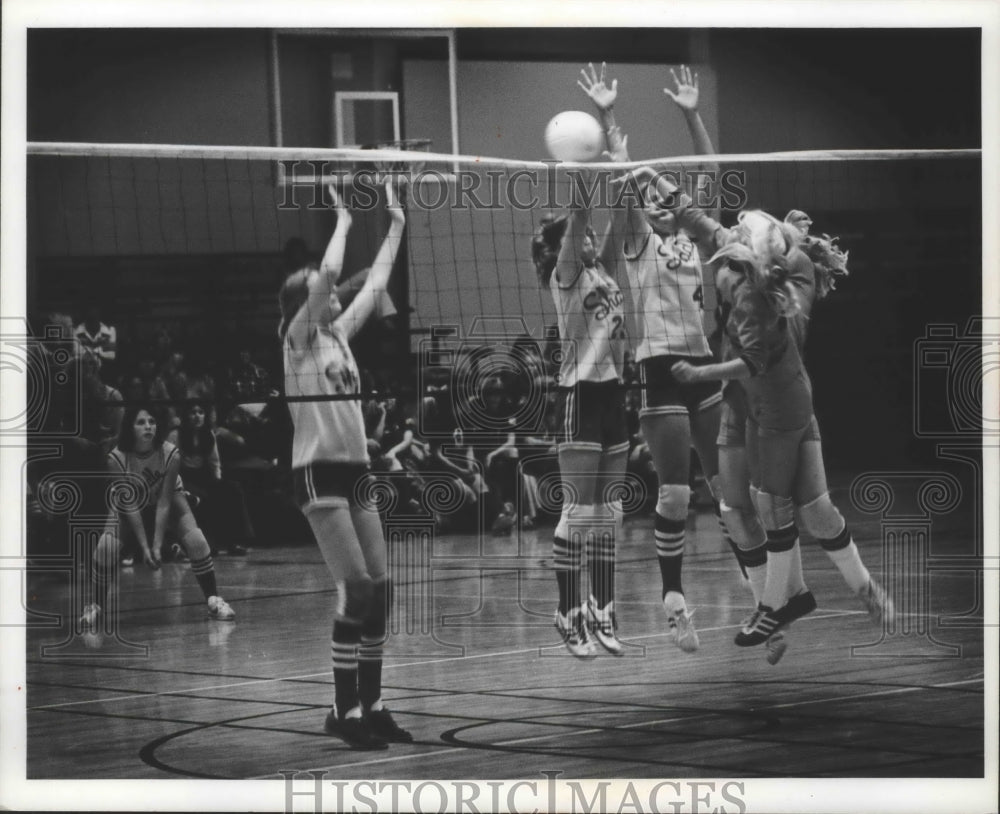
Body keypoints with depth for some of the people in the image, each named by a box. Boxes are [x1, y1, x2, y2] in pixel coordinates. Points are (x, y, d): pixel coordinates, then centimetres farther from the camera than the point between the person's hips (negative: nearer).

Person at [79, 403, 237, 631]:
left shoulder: (170, 454, -30)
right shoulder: (116, 459, -30)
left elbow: (164, 502, -26)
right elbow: (130, 506, -24)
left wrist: (157, 545, -29)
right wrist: (144, 546, -27)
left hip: (166, 502, 1)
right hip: (129, 506, 0)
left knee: (196, 540, -21)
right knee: (105, 546, -24)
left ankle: (213, 600, -7)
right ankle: (95, 606, -9)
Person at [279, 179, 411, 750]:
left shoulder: (339, 334, 16)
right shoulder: (298, 338, -4)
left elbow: (376, 285, 19)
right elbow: (328, 273, -16)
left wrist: (396, 225, 19)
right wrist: (344, 218, -5)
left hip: (354, 471, 8)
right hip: (319, 471, -8)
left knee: (380, 590, 4)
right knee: (357, 592, -14)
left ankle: (370, 705, 10)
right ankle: (344, 712, -9)